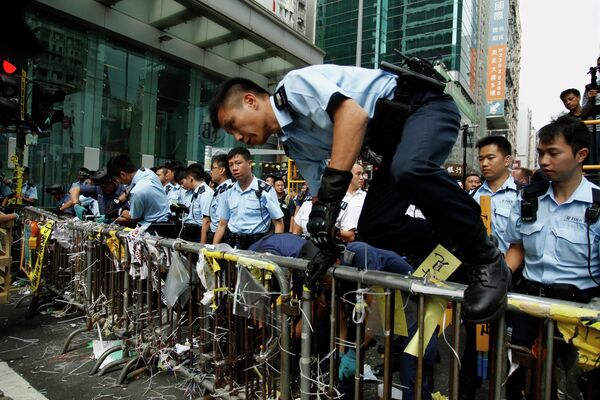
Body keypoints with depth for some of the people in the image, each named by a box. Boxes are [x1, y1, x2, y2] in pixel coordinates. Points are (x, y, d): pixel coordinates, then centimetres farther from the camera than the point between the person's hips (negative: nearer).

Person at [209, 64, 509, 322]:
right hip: (394, 135, 8)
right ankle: (457, 251, 12)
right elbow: (319, 191, 15)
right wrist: (328, 245, 9)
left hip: (425, 106, -7)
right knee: (374, 228, -6)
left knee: (409, 170, -38)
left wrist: (332, 190, -34)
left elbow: (354, 114, -31)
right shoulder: (293, 142, 9)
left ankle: (486, 260, -18)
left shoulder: (294, 84, -15)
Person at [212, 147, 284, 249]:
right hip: (233, 244, 4)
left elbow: (278, 223, -5)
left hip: (257, 244, -4)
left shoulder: (265, 190, -6)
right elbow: (222, 225, 14)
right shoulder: (228, 192, 8)